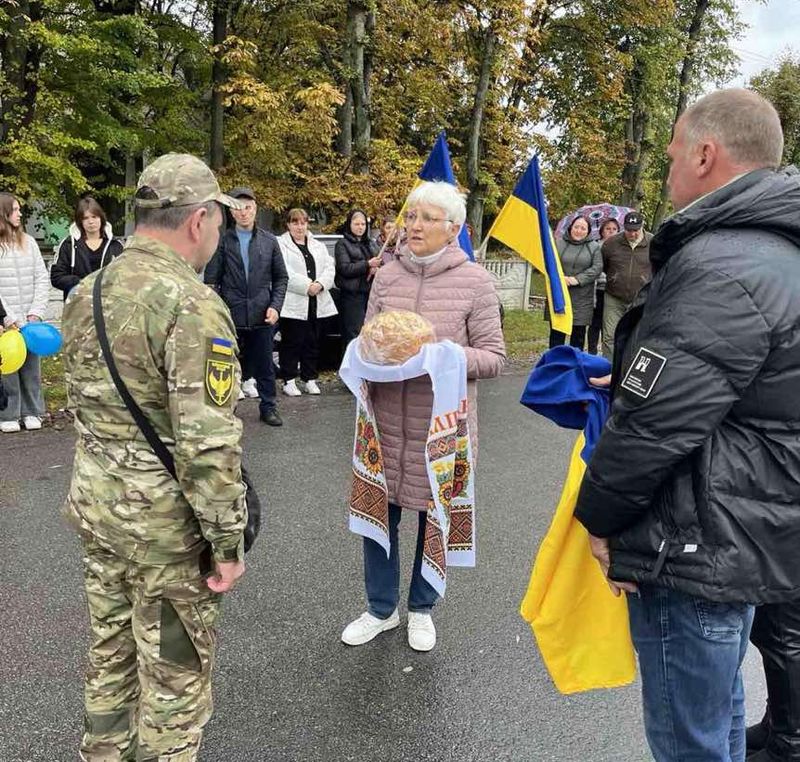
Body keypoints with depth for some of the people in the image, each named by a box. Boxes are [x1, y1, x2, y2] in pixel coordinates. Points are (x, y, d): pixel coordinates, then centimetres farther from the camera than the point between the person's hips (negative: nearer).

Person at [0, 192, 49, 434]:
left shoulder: (28, 241, 9)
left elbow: (42, 279, 7)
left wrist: (36, 312, -3)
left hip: (30, 320, 3)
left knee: (31, 366, 8)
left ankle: (32, 412, 20)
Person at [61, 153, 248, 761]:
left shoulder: (85, 294, 4)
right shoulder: (192, 305, -23)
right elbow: (208, 444, -25)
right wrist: (228, 542, -16)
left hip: (95, 507, 8)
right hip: (166, 525, -8)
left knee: (110, 653, 24)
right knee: (174, 673, 11)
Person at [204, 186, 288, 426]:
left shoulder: (269, 241, 6)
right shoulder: (222, 241, -1)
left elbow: (281, 277, 10)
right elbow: (211, 279, -2)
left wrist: (275, 306, -2)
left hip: (262, 316, 2)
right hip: (231, 316, -2)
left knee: (265, 365, 10)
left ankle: (268, 408, 23)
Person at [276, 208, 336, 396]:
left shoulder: (319, 246, 19)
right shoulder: (280, 244, 1)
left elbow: (330, 268, 8)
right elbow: (285, 273, -12)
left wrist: (320, 284, -11)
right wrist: (307, 286, -18)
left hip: (317, 303, 5)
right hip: (293, 304, -5)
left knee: (313, 343, 9)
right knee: (291, 343, -1)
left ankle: (309, 379, 19)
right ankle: (289, 381, 7)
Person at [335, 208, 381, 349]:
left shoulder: (371, 244, 21)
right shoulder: (342, 244, 3)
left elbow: (381, 265, 18)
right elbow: (344, 268, -9)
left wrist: (376, 268, -6)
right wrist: (368, 264, -17)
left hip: (370, 293, 5)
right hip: (352, 294, -5)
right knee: (354, 334, -10)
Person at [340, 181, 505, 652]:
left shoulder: (475, 281, -6)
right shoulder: (387, 276, 3)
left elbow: (494, 359, -6)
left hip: (441, 426, -2)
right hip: (387, 421, 3)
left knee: (434, 517, 13)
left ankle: (422, 608, 38)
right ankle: (381, 608, 34)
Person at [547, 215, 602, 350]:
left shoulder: (594, 247, 7)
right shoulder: (558, 243, 7)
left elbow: (597, 268, -4)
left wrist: (578, 279, -15)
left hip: (582, 300, 0)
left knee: (578, 334, 5)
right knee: (557, 333, 3)